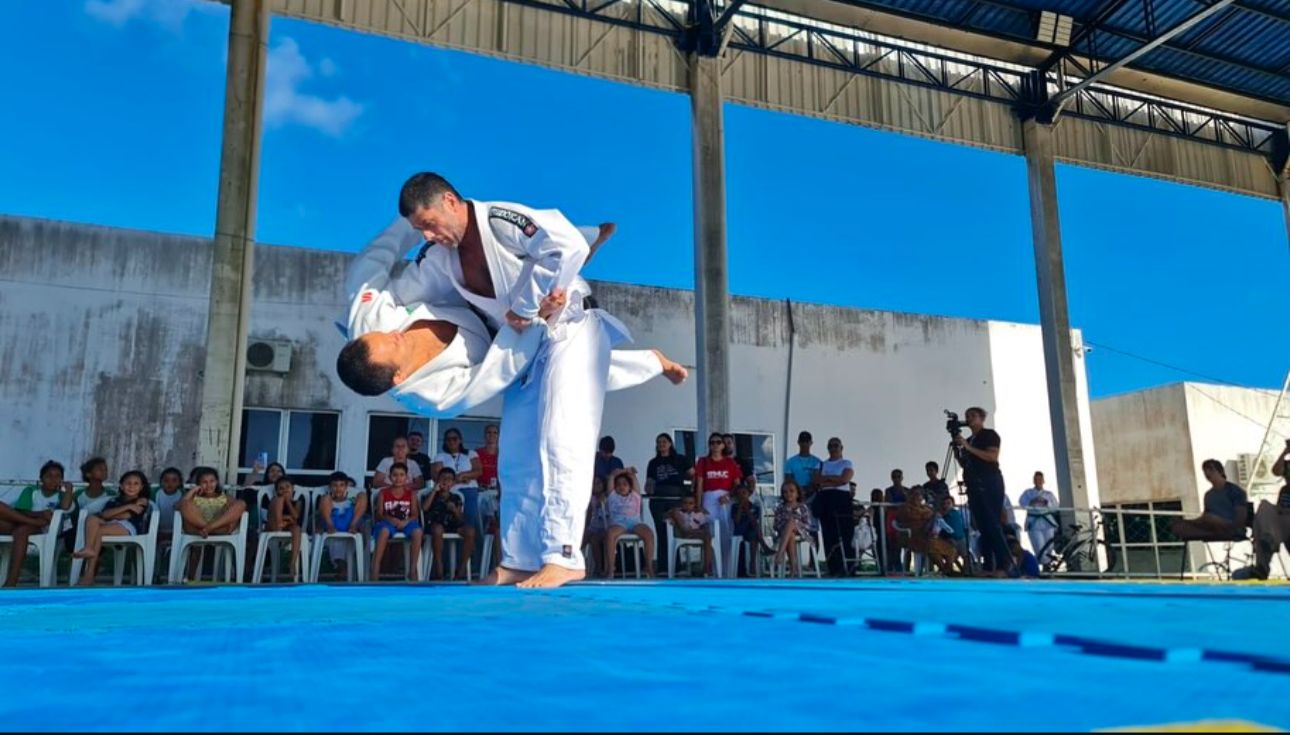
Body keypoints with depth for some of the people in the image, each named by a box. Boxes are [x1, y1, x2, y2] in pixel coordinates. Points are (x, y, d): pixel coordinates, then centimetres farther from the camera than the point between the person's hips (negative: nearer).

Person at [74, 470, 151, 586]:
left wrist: (112, 514, 8)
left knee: (99, 531, -28)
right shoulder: (114, 500, 24)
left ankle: (89, 573, -31)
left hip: (129, 528, -5)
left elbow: (126, 516, -4)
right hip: (110, 525, 5)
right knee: (92, 518, -21)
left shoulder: (142, 502, 11)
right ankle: (89, 548, -47)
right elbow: (105, 514, 1)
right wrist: (127, 506, -5)